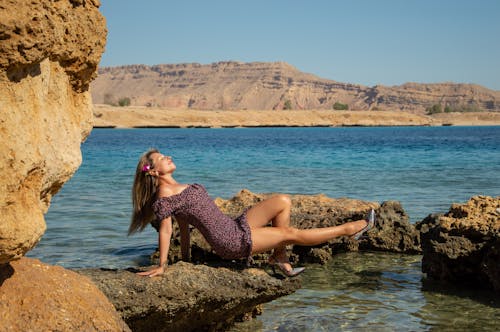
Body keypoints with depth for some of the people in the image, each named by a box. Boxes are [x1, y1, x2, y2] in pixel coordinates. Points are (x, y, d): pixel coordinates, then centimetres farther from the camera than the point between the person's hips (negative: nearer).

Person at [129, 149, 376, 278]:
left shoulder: (179, 188, 16)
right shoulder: (164, 196, -13)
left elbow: (184, 225, 18)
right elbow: (165, 230, -16)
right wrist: (162, 266, -17)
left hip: (234, 227, 9)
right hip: (230, 241, -9)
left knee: (283, 201, 3)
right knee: (292, 233, -5)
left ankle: (279, 257, 5)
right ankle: (347, 229, 7)